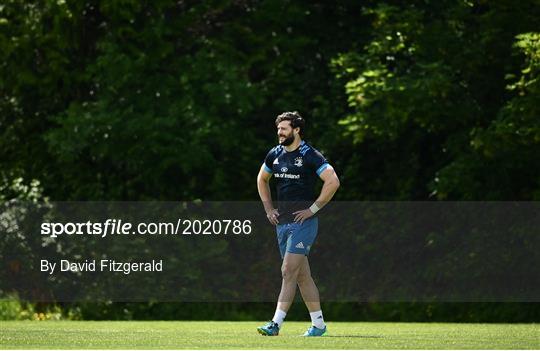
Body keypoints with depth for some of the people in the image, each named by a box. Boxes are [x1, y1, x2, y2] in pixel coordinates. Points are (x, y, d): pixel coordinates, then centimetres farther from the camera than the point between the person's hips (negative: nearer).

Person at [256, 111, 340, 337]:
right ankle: (318, 324, 16)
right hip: (282, 222, 7)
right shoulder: (275, 155, 11)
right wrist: (268, 208, 17)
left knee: (288, 271, -13)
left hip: (303, 222, -7)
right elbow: (262, 180, 28)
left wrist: (313, 209, -16)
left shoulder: (310, 155, -10)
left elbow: (333, 182, -16)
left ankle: (276, 323, -17)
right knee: (302, 275, 10)